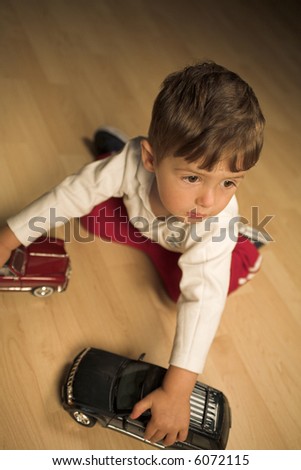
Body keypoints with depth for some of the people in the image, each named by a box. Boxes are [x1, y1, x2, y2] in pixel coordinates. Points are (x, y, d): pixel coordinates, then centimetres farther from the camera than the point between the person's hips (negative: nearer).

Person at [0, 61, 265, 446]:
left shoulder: (219, 220, -46)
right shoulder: (134, 162, -42)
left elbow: (203, 299, -50)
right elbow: (72, 194, -30)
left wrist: (176, 390, -53)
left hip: (186, 246, -2)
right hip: (140, 221, 2)